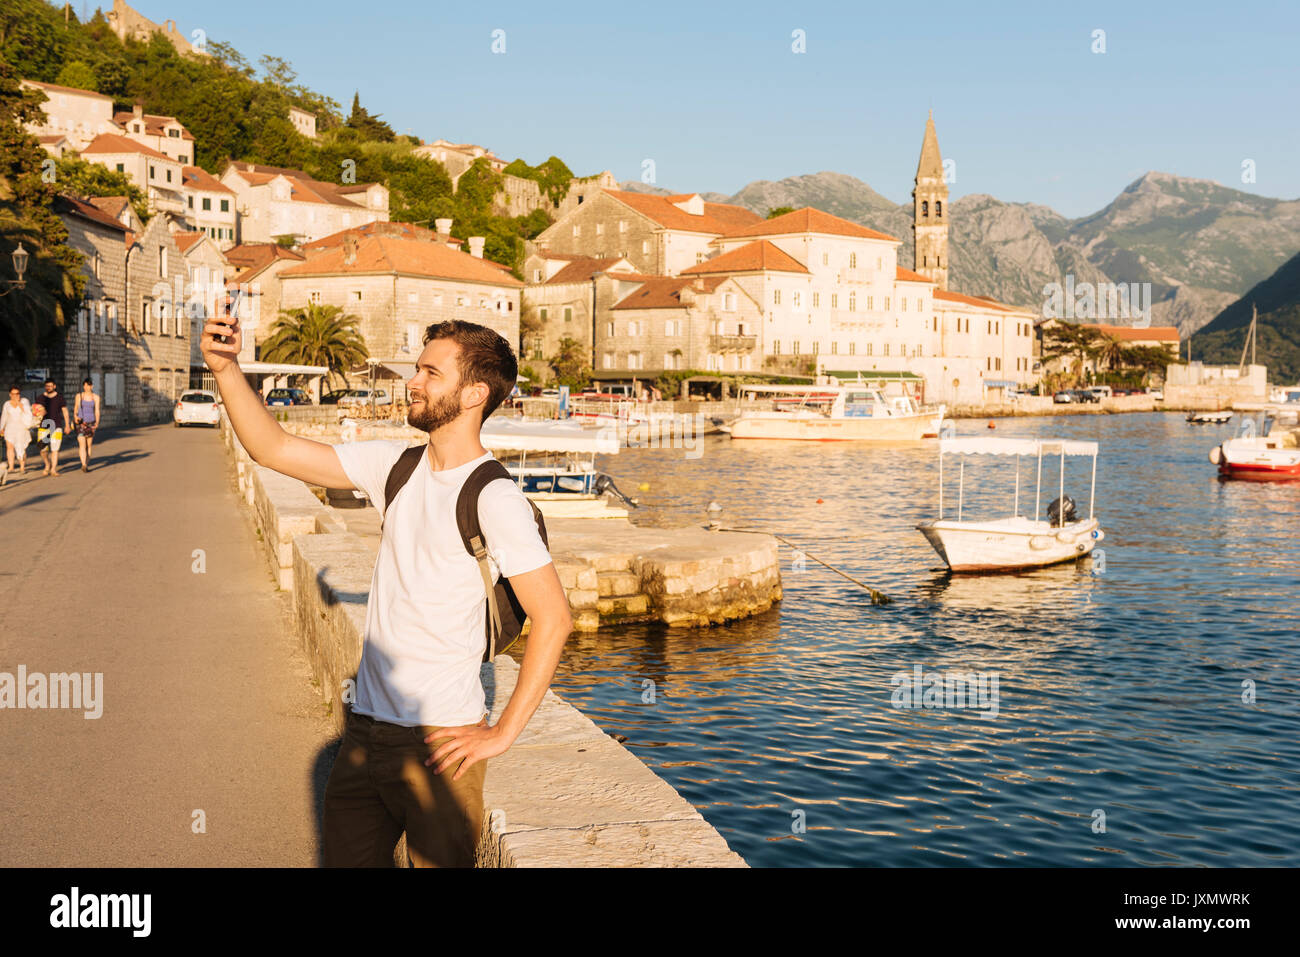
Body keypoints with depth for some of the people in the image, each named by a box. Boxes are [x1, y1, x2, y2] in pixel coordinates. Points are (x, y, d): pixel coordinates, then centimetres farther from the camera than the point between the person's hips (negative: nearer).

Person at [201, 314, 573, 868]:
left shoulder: (494, 498, -15)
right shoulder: (393, 465, 5)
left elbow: (553, 619, -17)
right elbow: (273, 449, 7)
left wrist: (503, 735, -14)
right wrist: (225, 368, -7)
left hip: (439, 741, -6)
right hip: (366, 729, 6)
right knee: (344, 857, 14)